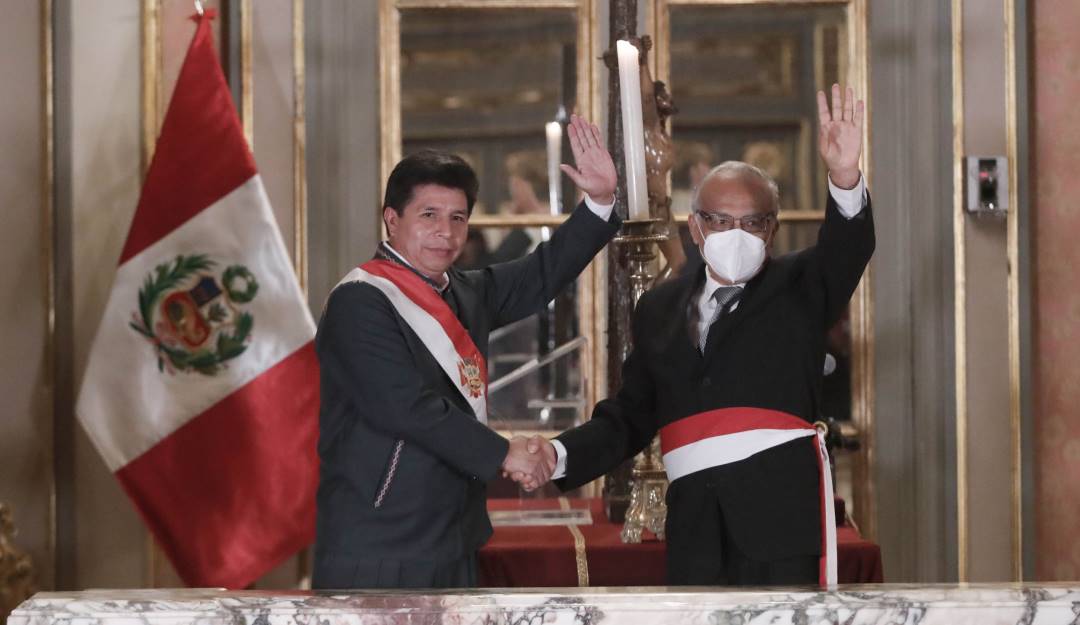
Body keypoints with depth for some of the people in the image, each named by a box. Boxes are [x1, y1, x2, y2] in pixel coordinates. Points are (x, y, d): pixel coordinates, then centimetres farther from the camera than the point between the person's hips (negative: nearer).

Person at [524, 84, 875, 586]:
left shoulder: (798, 289, 10)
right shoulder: (660, 310, 18)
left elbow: (847, 249, -11)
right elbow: (631, 417, 19)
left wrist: (845, 178, -32)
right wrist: (560, 455, 2)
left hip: (781, 514, -3)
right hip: (695, 523, 3)